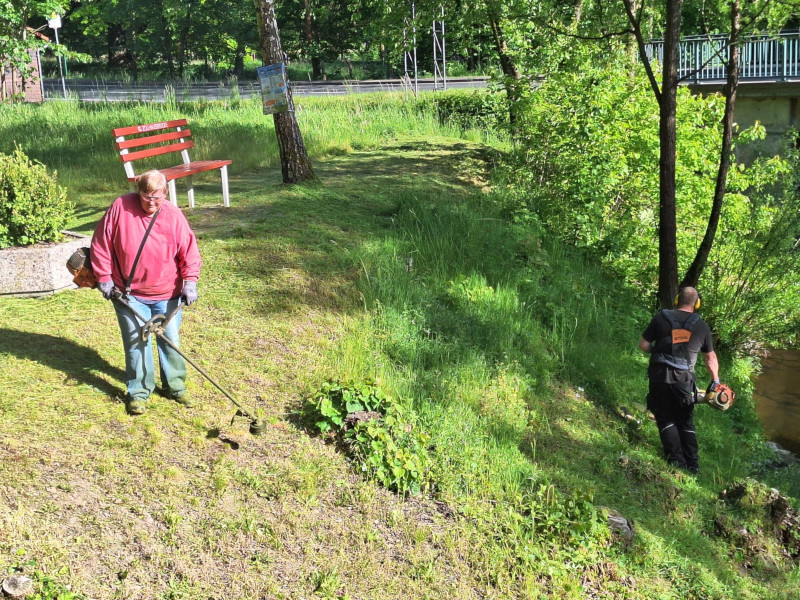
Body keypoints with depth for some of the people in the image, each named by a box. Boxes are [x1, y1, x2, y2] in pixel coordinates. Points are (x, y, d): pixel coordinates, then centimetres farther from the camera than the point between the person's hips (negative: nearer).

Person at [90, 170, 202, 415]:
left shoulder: (173, 215, -9)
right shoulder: (121, 207, -11)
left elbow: (190, 251, -4)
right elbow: (101, 243, -4)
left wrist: (190, 281, -14)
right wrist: (104, 277, -4)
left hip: (166, 293, 1)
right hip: (129, 293, -1)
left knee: (170, 339, 9)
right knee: (136, 341, 0)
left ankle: (175, 386, 26)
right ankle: (139, 391, 13)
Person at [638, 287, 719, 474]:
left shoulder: (661, 318, -1)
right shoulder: (702, 326, 5)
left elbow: (643, 344, -1)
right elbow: (711, 358, 15)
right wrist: (715, 380, 27)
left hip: (660, 377, -2)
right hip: (684, 380, 2)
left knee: (666, 420, 7)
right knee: (686, 423, 14)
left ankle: (677, 461, 0)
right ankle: (692, 465, 12)